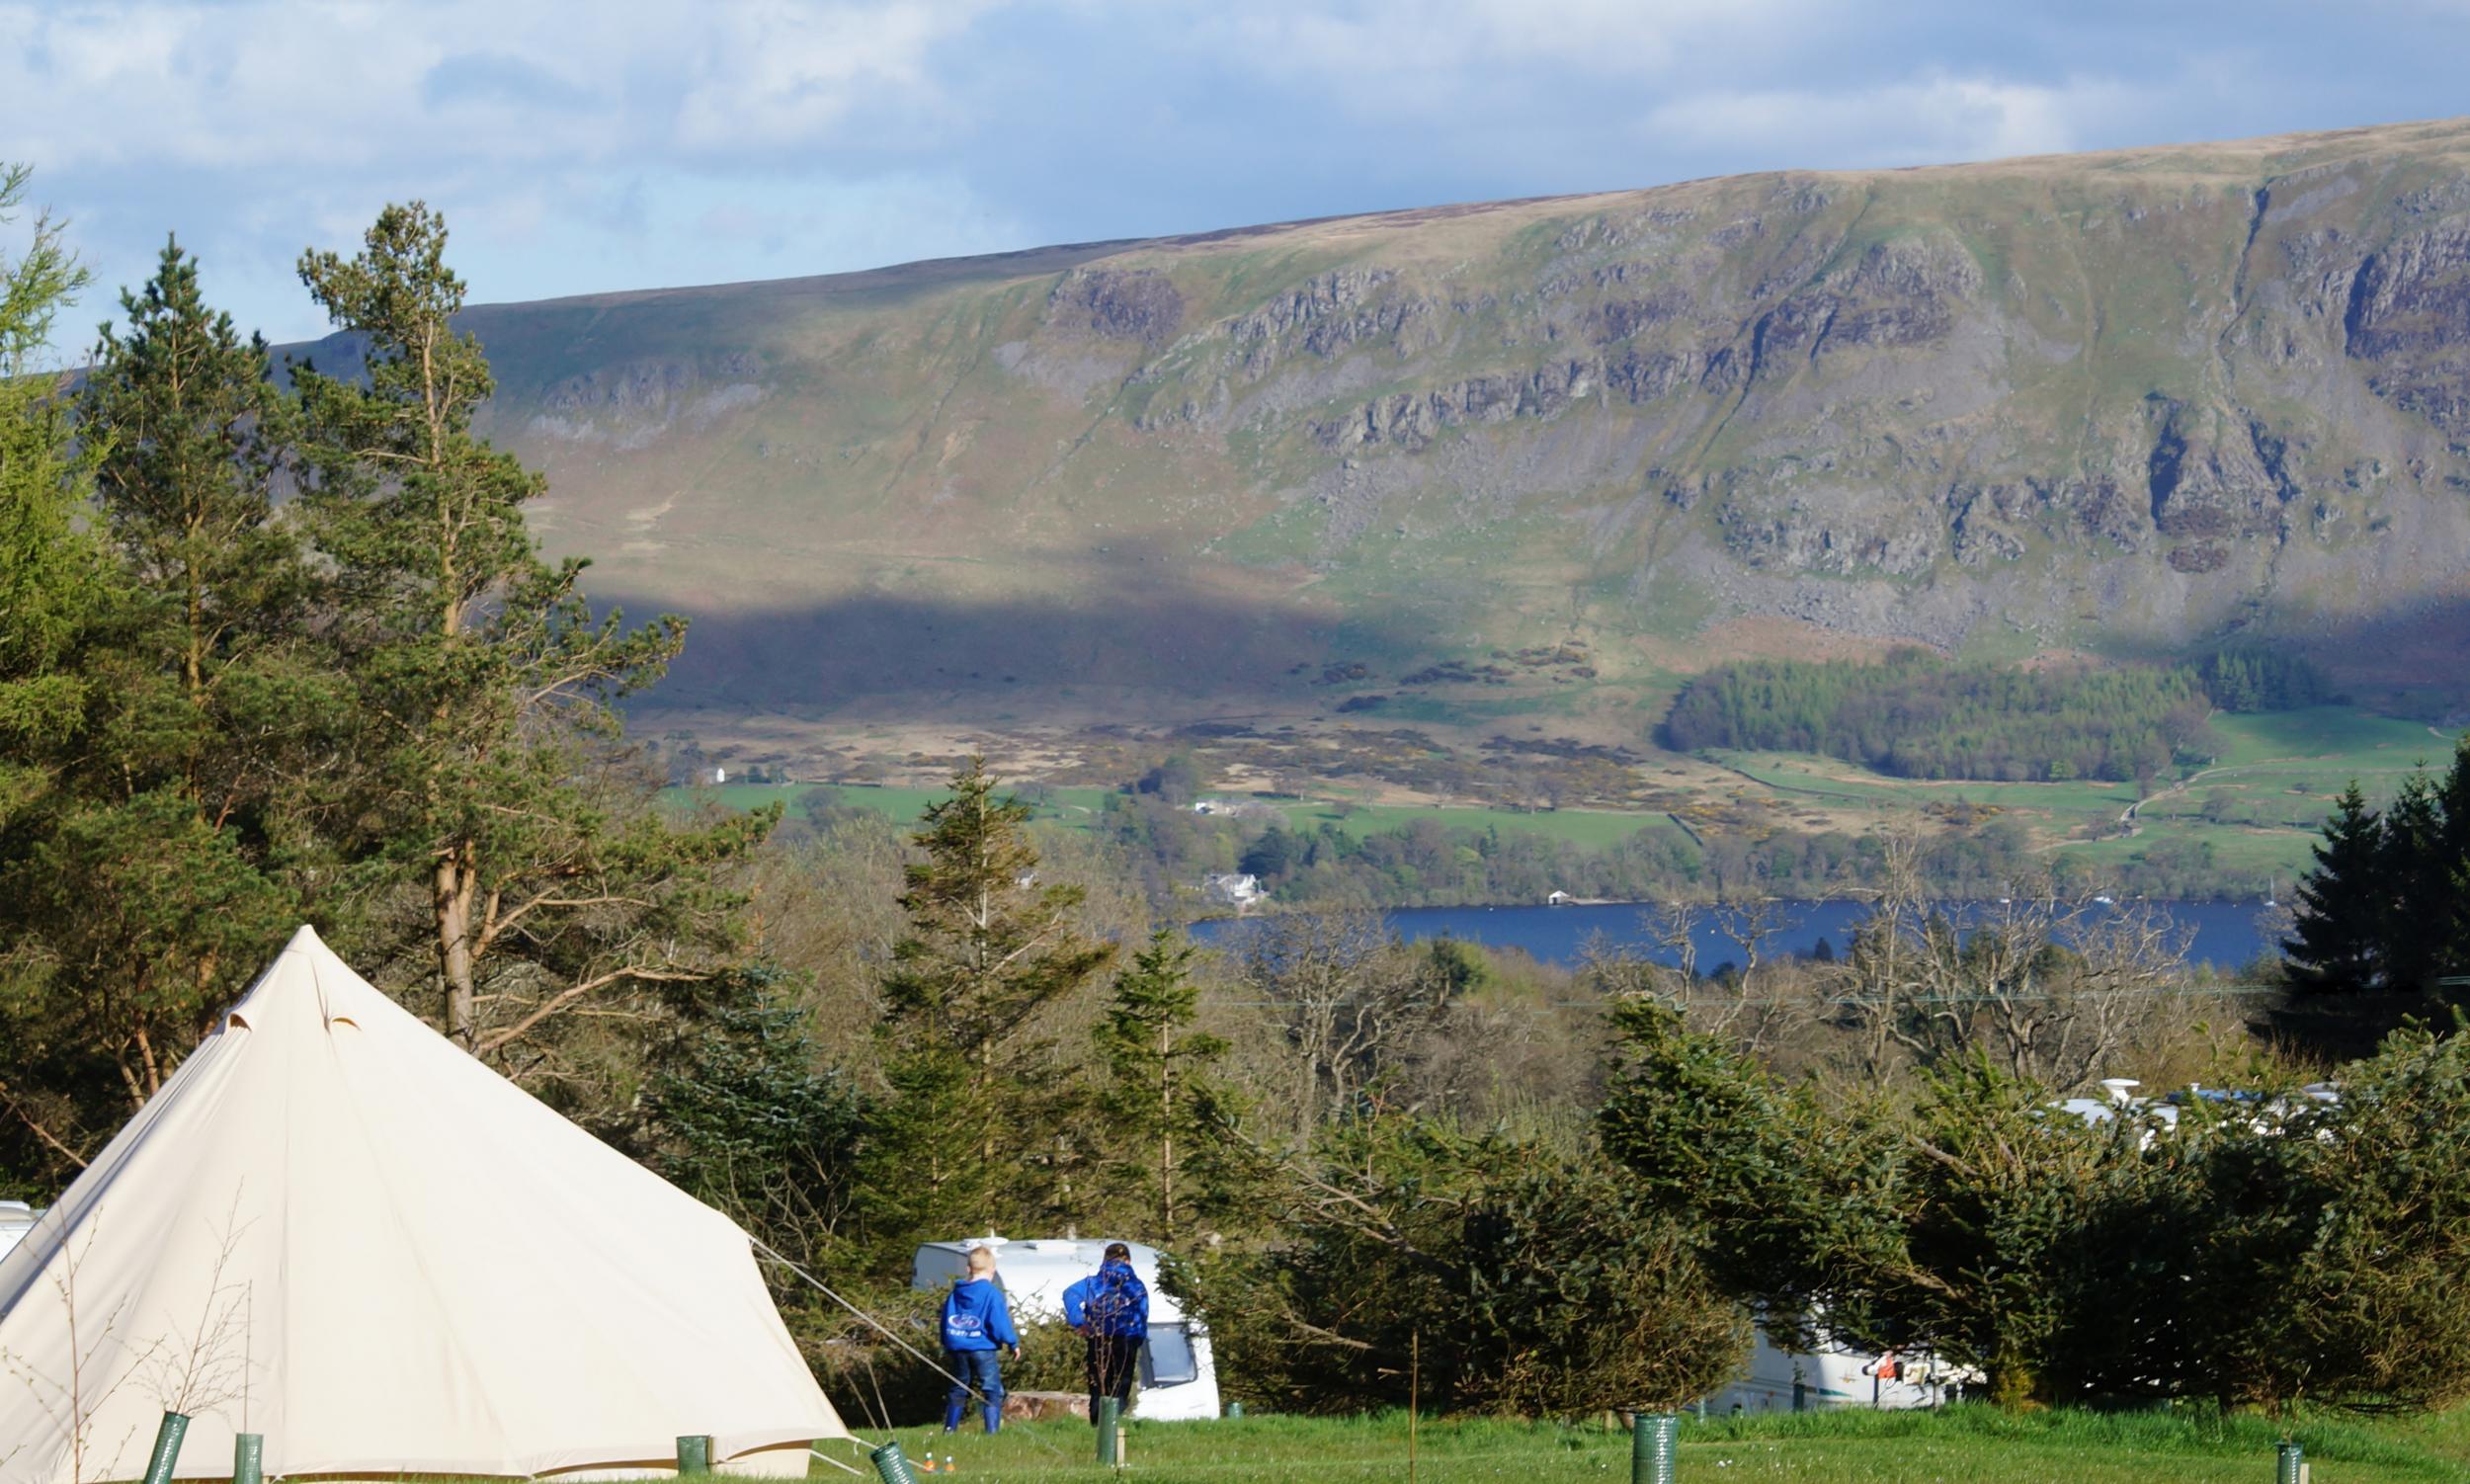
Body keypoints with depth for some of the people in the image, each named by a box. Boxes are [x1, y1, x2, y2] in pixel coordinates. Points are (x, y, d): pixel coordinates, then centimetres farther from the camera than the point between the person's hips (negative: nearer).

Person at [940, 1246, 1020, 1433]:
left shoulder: (955, 1293, 9)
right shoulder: (992, 1293, -10)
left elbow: (945, 1321, 15)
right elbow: (1000, 1322, -14)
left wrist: (947, 1347, 25)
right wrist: (1013, 1343, -5)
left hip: (957, 1348, 6)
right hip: (983, 1348, -6)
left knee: (958, 1390, 17)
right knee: (992, 1391, -3)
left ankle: (950, 1428, 18)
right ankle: (992, 1430, -11)